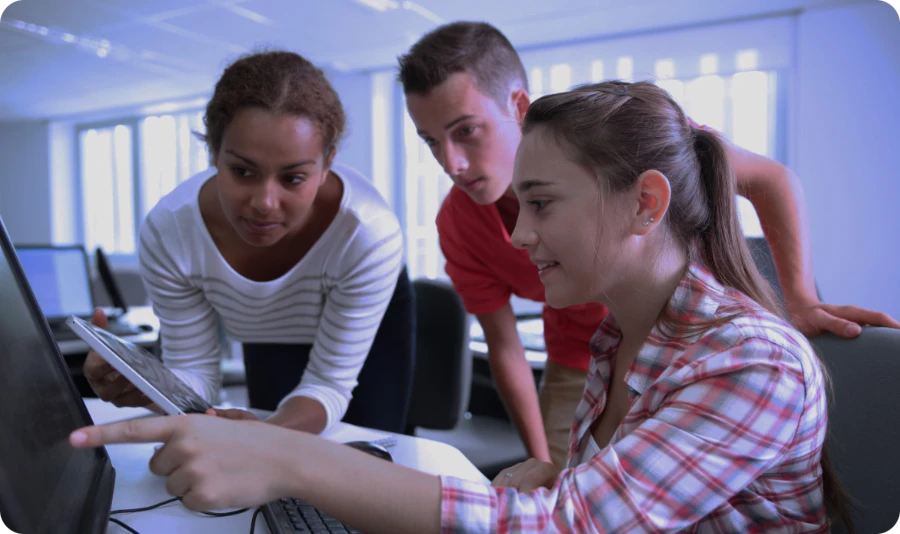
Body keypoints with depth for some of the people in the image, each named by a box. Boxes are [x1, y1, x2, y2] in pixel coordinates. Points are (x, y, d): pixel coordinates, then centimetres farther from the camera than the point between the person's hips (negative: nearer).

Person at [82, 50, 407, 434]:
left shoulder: (370, 233, -41)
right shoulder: (167, 231, -33)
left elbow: (329, 385, -30)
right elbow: (196, 373, -22)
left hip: (371, 331, -1)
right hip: (268, 342, 2)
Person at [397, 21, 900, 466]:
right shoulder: (458, 226, -20)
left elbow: (770, 178, -17)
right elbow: (505, 348, -9)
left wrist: (801, 301, -28)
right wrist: (543, 465, -10)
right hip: (578, 367, 2)